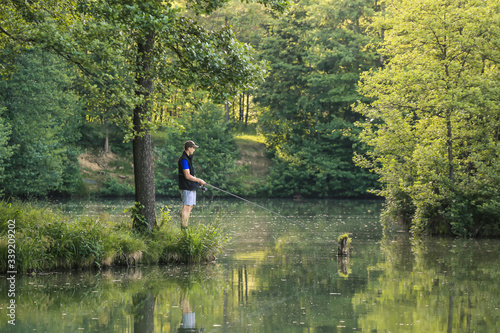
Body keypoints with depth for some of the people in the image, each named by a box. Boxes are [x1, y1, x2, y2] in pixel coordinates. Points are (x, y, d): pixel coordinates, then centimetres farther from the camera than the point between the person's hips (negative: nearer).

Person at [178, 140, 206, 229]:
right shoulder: (184, 160, -16)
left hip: (191, 187, 10)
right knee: (186, 207, -11)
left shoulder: (188, 158, 17)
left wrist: (197, 182, 13)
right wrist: (199, 180, -11)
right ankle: (183, 228, -12)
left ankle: (185, 226, 14)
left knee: (190, 206, 11)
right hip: (187, 187, -10)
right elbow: (187, 176, -20)